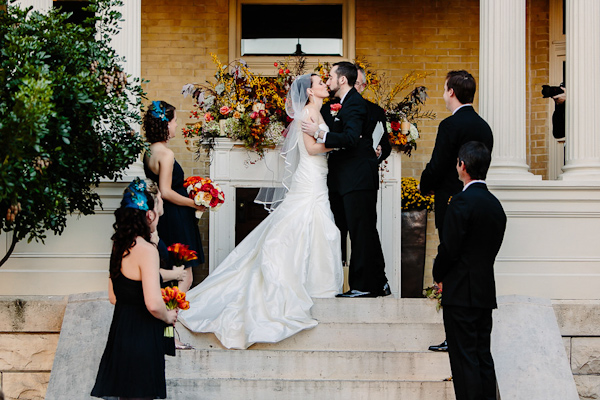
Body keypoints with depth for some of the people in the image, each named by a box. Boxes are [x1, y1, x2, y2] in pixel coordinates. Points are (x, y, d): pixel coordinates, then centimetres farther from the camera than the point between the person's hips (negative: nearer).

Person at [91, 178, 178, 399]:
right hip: (142, 338, -8)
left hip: (120, 332, 8)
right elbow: (153, 304, -25)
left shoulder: (119, 247, 8)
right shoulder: (146, 250, -18)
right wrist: (168, 317, -4)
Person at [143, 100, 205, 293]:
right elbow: (166, 192, -22)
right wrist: (194, 203, -12)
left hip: (160, 217, 10)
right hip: (174, 219, -10)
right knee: (184, 278, -5)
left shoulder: (149, 151, 9)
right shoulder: (166, 154, -18)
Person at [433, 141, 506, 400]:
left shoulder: (462, 201, -14)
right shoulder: (495, 205, 11)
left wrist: (439, 277, 3)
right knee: (483, 356, 11)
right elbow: (492, 248, 13)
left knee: (465, 359, -6)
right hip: (486, 293, 8)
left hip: (461, 293, -8)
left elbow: (449, 248, -15)